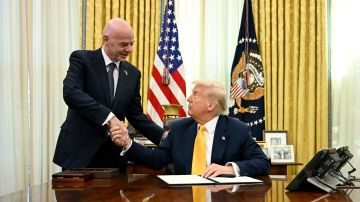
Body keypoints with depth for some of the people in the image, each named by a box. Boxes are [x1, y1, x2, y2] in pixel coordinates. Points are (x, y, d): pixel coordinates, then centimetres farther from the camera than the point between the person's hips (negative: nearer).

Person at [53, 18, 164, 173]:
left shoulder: (133, 73, 9)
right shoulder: (82, 59, -4)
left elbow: (136, 115, 11)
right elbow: (71, 93, -21)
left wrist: (164, 137, -4)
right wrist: (109, 117, -30)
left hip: (113, 155, 4)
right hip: (79, 151, -4)